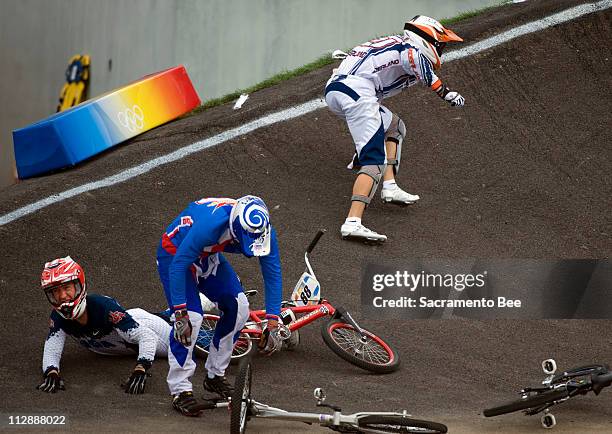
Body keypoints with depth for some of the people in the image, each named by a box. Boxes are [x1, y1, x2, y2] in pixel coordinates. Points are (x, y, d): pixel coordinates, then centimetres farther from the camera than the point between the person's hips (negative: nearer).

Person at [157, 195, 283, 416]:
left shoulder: (264, 232, -24)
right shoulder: (211, 224, -42)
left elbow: (273, 274, -15)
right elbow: (178, 266, -37)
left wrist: (273, 324, -20)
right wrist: (180, 313, -37)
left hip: (207, 256, 6)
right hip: (175, 254, -6)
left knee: (238, 308, -5)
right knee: (190, 317, -20)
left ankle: (215, 375, 12)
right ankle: (180, 391, -7)